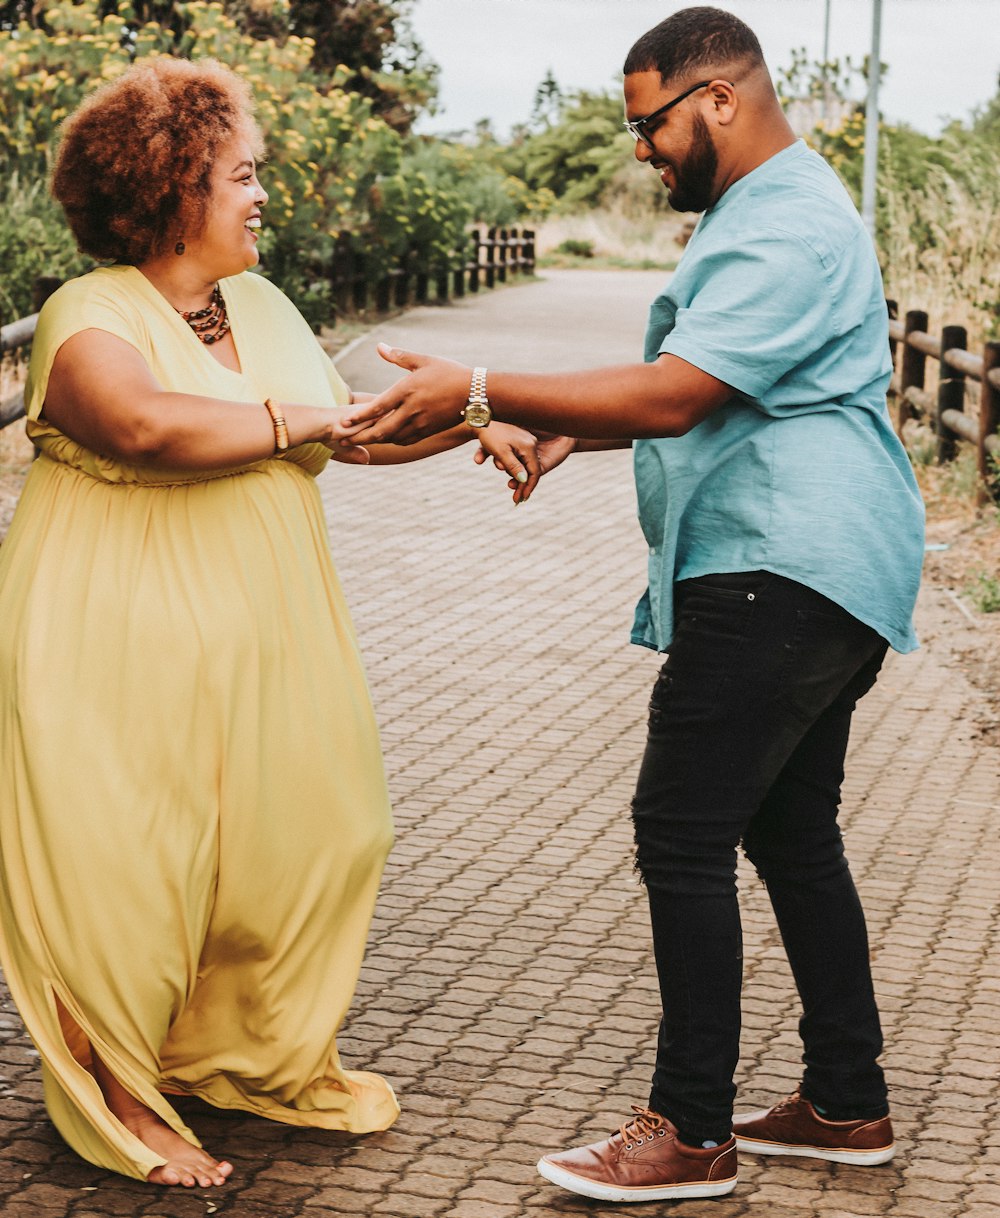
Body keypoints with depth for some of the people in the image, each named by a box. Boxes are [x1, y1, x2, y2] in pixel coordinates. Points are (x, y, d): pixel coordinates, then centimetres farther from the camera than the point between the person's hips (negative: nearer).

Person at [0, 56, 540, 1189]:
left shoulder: (262, 307, 12)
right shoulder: (91, 316, -13)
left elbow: (348, 430, 20)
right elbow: (148, 425, -33)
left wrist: (476, 420, 9)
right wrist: (297, 422, -21)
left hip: (258, 634, 8)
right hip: (121, 643, -7)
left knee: (304, 837, 9)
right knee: (122, 871, -1)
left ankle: (258, 1061, 30)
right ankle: (118, 1098, 18)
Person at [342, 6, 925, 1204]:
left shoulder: (791, 230, -15)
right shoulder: (757, 215, 20)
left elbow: (671, 395, -23)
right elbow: (696, 401, 26)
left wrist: (477, 392, -21)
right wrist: (570, 431, 13)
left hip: (781, 579, -11)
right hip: (804, 577, 11)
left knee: (682, 835, -9)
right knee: (792, 836, 15)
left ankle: (692, 1132, -1)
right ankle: (846, 1104, 23)